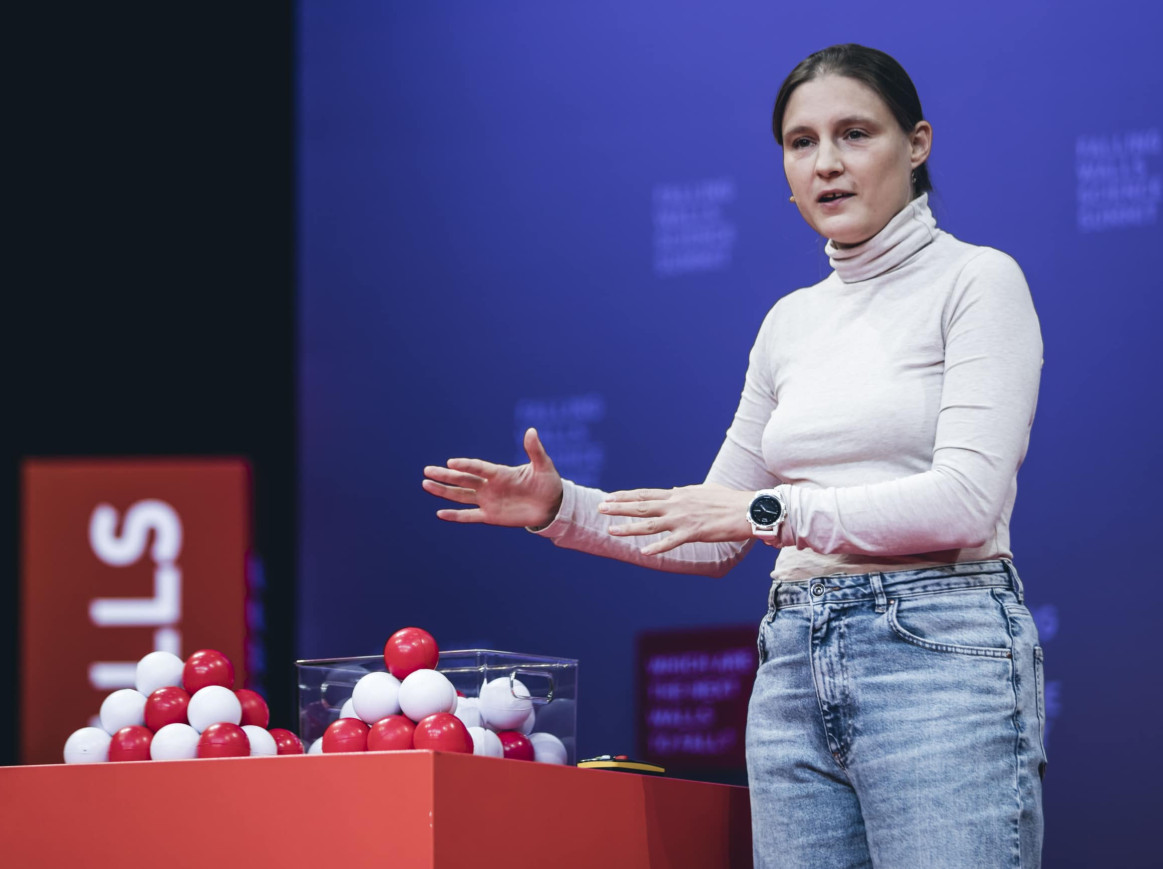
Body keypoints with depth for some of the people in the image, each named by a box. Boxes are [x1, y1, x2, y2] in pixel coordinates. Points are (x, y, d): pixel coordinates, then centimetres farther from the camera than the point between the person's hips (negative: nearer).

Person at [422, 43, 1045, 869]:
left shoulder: (976, 281, -1)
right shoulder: (791, 322, 17)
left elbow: (965, 499, -14)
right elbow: (711, 540, 21)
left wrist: (768, 509, -17)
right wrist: (562, 510, 7)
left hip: (939, 654, -6)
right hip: (793, 671, 6)